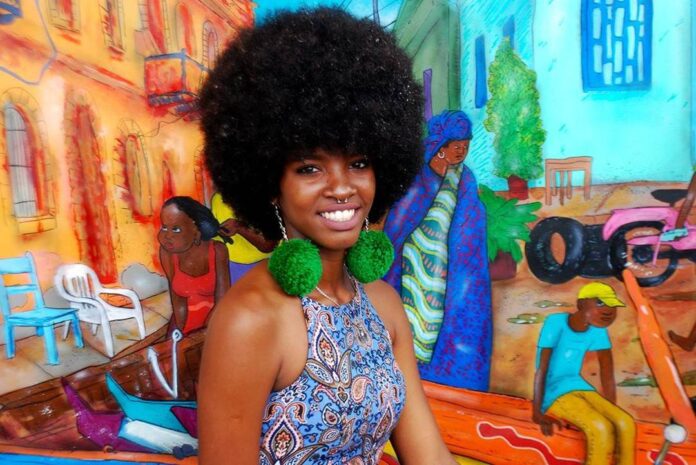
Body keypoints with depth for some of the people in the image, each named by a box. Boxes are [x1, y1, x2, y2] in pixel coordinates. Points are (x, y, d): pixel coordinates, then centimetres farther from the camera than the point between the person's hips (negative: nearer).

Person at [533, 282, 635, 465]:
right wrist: (537, 413, -18)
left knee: (625, 423, -16)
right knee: (601, 428, -25)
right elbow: (542, 368, -18)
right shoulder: (556, 322, -17)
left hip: (579, 388, 6)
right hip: (554, 393, -6)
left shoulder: (598, 331, 1)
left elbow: (608, 374, 6)